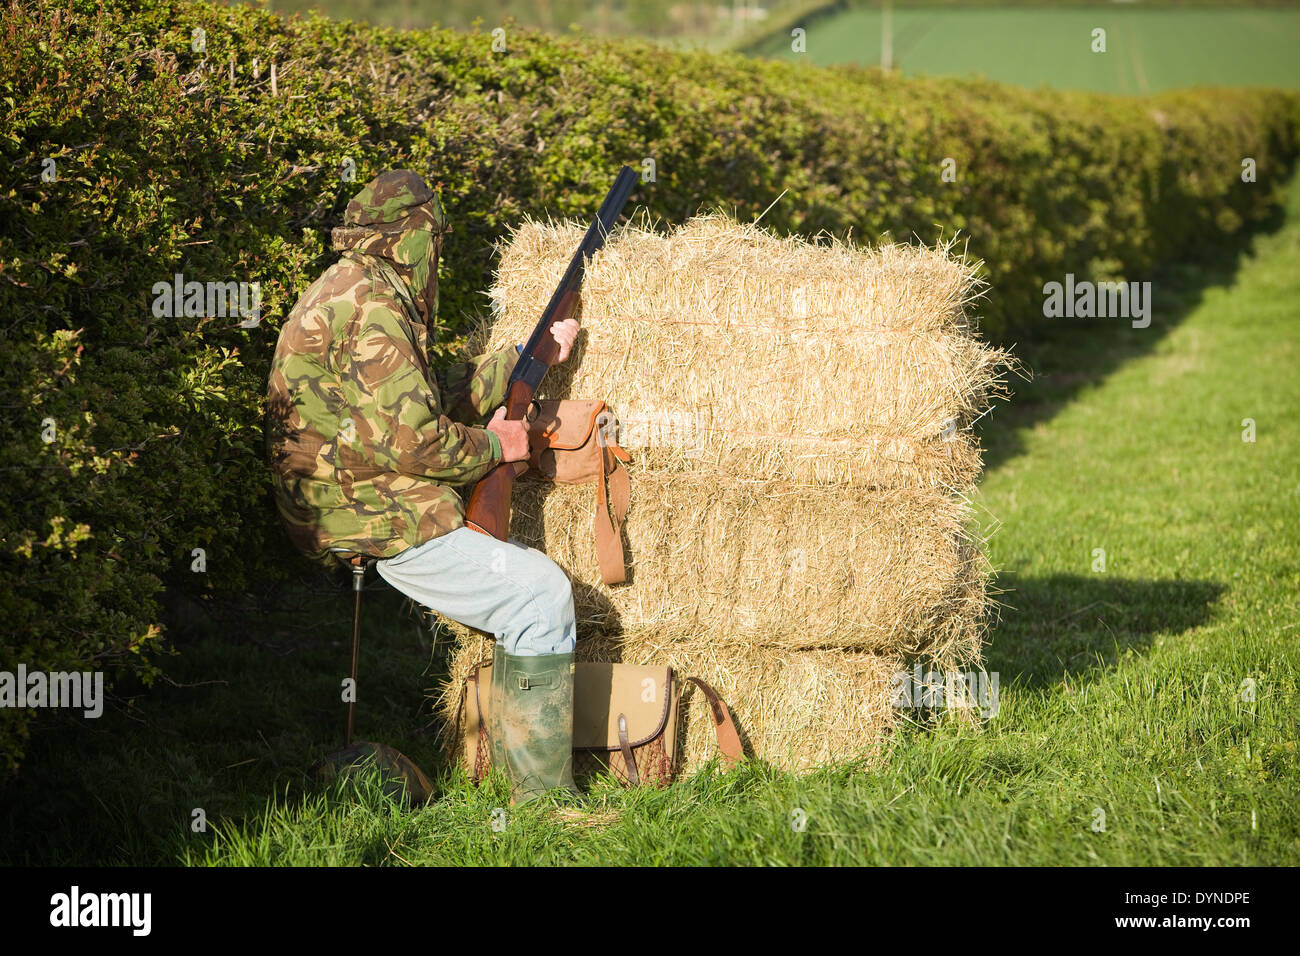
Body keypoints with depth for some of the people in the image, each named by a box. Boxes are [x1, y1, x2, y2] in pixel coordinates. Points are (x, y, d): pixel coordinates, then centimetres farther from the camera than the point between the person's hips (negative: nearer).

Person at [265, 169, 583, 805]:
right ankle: (541, 796, -7)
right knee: (540, 594, -11)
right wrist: (494, 446, -7)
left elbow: (439, 394, 23)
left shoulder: (349, 292, 17)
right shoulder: (368, 306, -18)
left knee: (524, 571, 22)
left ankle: (520, 759, 27)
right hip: (375, 526, -11)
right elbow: (412, 438, -24)